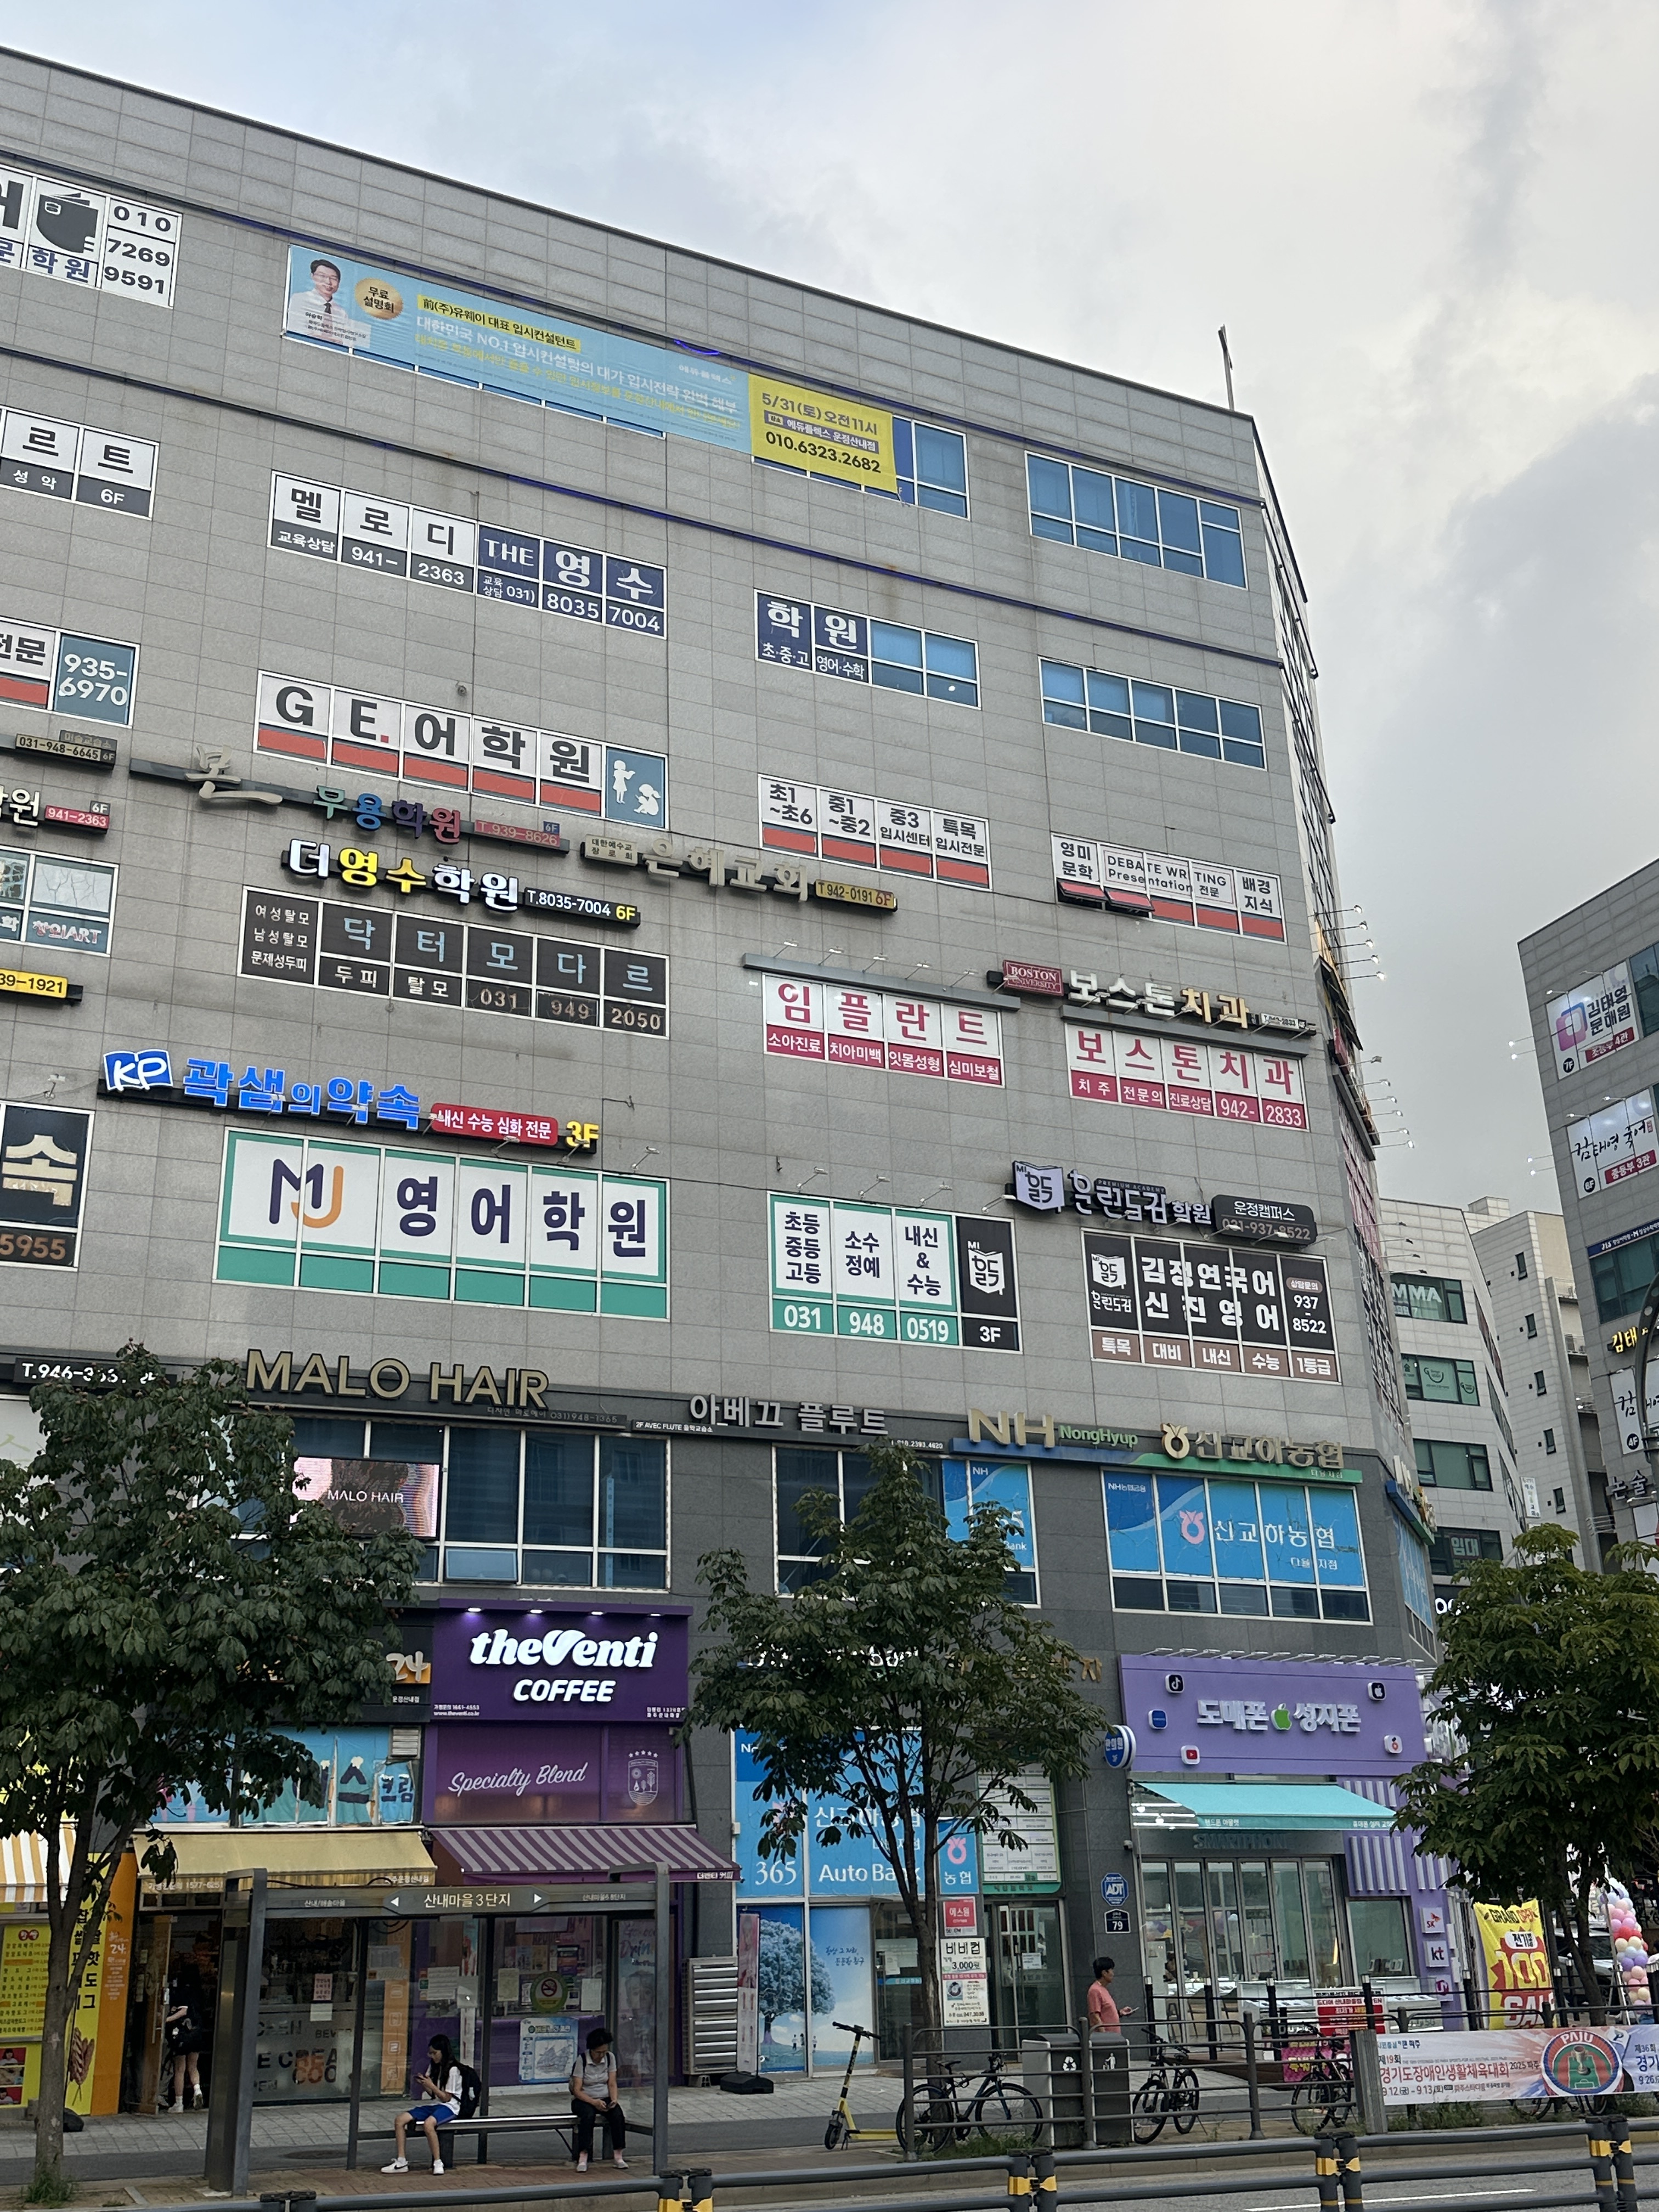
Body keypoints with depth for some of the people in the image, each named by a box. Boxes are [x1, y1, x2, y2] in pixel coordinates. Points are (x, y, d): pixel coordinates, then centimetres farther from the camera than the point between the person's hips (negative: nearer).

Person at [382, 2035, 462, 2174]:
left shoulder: (453, 2070, -11)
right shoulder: (434, 2066, 13)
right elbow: (433, 2094, 14)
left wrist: (431, 2086, -19)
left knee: (428, 2123, -39)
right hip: (434, 2104, 8)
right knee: (400, 2120, -10)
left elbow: (446, 2098, -11)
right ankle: (401, 2162, -8)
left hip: (449, 2107, -8)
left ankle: (438, 2162, -26)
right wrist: (423, 2084, -4)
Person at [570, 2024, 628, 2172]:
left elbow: (612, 2084, 1)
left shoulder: (610, 2057, 1)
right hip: (583, 2099, -3)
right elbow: (577, 2090, -15)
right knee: (588, 2115, -37)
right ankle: (583, 2156, -37)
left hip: (604, 2099, 3)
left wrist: (614, 2100, -19)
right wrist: (594, 2102, -29)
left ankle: (618, 2155, -24)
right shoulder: (581, 2061, -12)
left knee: (618, 2114, -28)